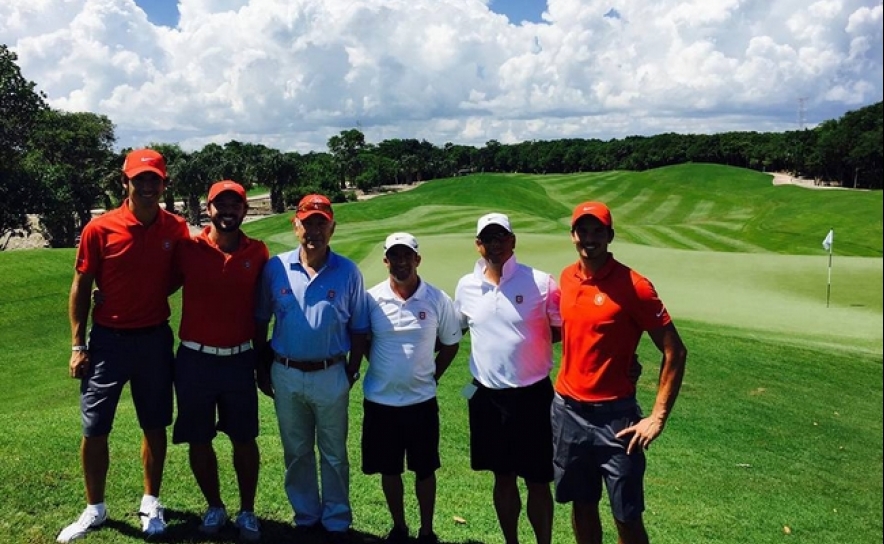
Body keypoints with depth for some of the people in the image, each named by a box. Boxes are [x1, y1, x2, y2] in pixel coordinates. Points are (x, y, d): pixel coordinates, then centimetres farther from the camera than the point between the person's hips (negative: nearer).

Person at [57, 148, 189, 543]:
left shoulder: (176, 229, -4)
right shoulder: (99, 229, -9)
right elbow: (81, 288, -2)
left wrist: (152, 294, -3)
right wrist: (78, 344, -4)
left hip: (155, 339, 1)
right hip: (108, 339, -1)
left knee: (154, 426, 11)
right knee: (94, 429, 5)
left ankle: (151, 504, 29)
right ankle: (95, 509, 26)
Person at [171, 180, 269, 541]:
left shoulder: (258, 253, -2)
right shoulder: (188, 250, -6)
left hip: (240, 360, 0)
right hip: (195, 359, 0)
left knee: (244, 440, 9)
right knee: (198, 440, 11)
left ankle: (247, 512, 27)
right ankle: (214, 507, 32)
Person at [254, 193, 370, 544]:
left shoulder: (348, 272, -6)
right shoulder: (275, 268, -3)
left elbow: (359, 329, 0)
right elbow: (261, 321, 5)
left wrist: (351, 373, -1)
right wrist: (263, 368, 5)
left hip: (331, 376, -1)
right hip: (285, 374, 2)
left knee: (334, 454, 11)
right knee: (296, 452, 16)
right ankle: (305, 516, 33)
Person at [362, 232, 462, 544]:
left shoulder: (437, 299, -7)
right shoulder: (371, 299, -7)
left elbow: (450, 343, 5)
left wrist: (431, 376, 3)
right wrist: (384, 370, 5)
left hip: (422, 401, 0)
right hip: (379, 400, 1)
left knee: (424, 469, 12)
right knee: (389, 470, 14)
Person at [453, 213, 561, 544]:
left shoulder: (540, 283, -10)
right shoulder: (466, 287, 1)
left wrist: (530, 341, -15)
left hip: (532, 394, -3)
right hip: (486, 395, 3)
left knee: (537, 481, 8)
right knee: (503, 478, 17)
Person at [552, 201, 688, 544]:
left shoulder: (633, 286, -14)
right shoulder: (566, 278, 3)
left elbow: (675, 352, -13)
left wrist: (658, 417, -15)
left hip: (613, 415, -5)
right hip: (566, 410, 5)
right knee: (582, 505, 18)